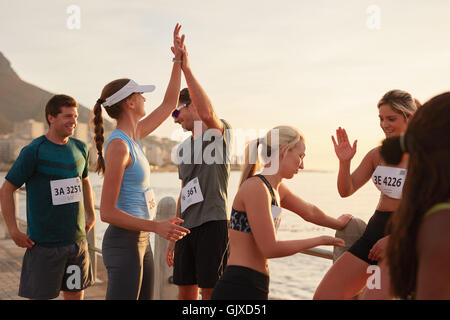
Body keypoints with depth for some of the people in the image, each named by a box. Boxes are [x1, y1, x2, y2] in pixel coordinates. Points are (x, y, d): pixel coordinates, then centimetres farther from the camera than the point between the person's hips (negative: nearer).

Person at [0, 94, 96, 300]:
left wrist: (91, 216, 19)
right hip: (44, 244, -5)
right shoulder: (33, 151, -9)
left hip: (77, 240, 5)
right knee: (38, 296, 1)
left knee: (75, 294, 12)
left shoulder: (80, 148, 8)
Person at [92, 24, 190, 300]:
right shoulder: (118, 146, -19)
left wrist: (179, 61, 18)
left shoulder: (133, 136, 7)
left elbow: (169, 105, 21)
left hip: (140, 240, 10)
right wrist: (156, 226, -26)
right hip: (123, 242, -10)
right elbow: (107, 212, -21)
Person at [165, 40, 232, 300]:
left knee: (210, 293, -4)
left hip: (212, 223, -7)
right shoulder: (184, 148, 20)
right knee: (185, 292, 11)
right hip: (187, 227, 7)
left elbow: (207, 114, -29)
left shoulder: (221, 132, -3)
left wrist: (186, 68, -27)